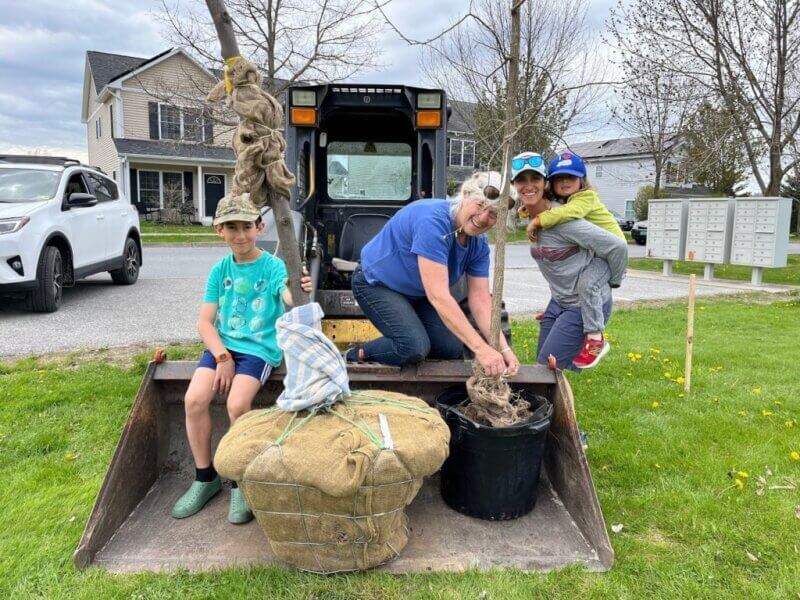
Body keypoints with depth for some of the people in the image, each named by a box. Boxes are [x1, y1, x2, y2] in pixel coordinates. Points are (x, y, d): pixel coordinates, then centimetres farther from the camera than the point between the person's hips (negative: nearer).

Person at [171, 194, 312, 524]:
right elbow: (205, 322, 4)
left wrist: (300, 292, -48)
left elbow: (289, 300, -24)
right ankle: (205, 477, 6)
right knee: (194, 399, -17)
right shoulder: (220, 271, 6)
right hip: (221, 345, 4)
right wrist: (222, 357, -10)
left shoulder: (273, 266, -5)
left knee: (237, 404, -26)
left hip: (259, 347, -4)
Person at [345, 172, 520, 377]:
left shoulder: (479, 244, -10)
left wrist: (503, 348, -25)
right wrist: (480, 348, -41)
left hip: (416, 294, 8)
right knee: (415, 347, -27)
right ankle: (356, 356, -1)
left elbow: (480, 299, -11)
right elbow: (438, 296, -40)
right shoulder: (433, 221, -34)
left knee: (453, 349, -6)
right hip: (376, 283, -7)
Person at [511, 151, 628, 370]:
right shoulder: (531, 217, 1)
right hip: (558, 301, 8)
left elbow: (617, 246, -21)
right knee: (541, 367, 12)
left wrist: (613, 281, -7)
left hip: (585, 305, -8)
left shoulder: (562, 219, -24)